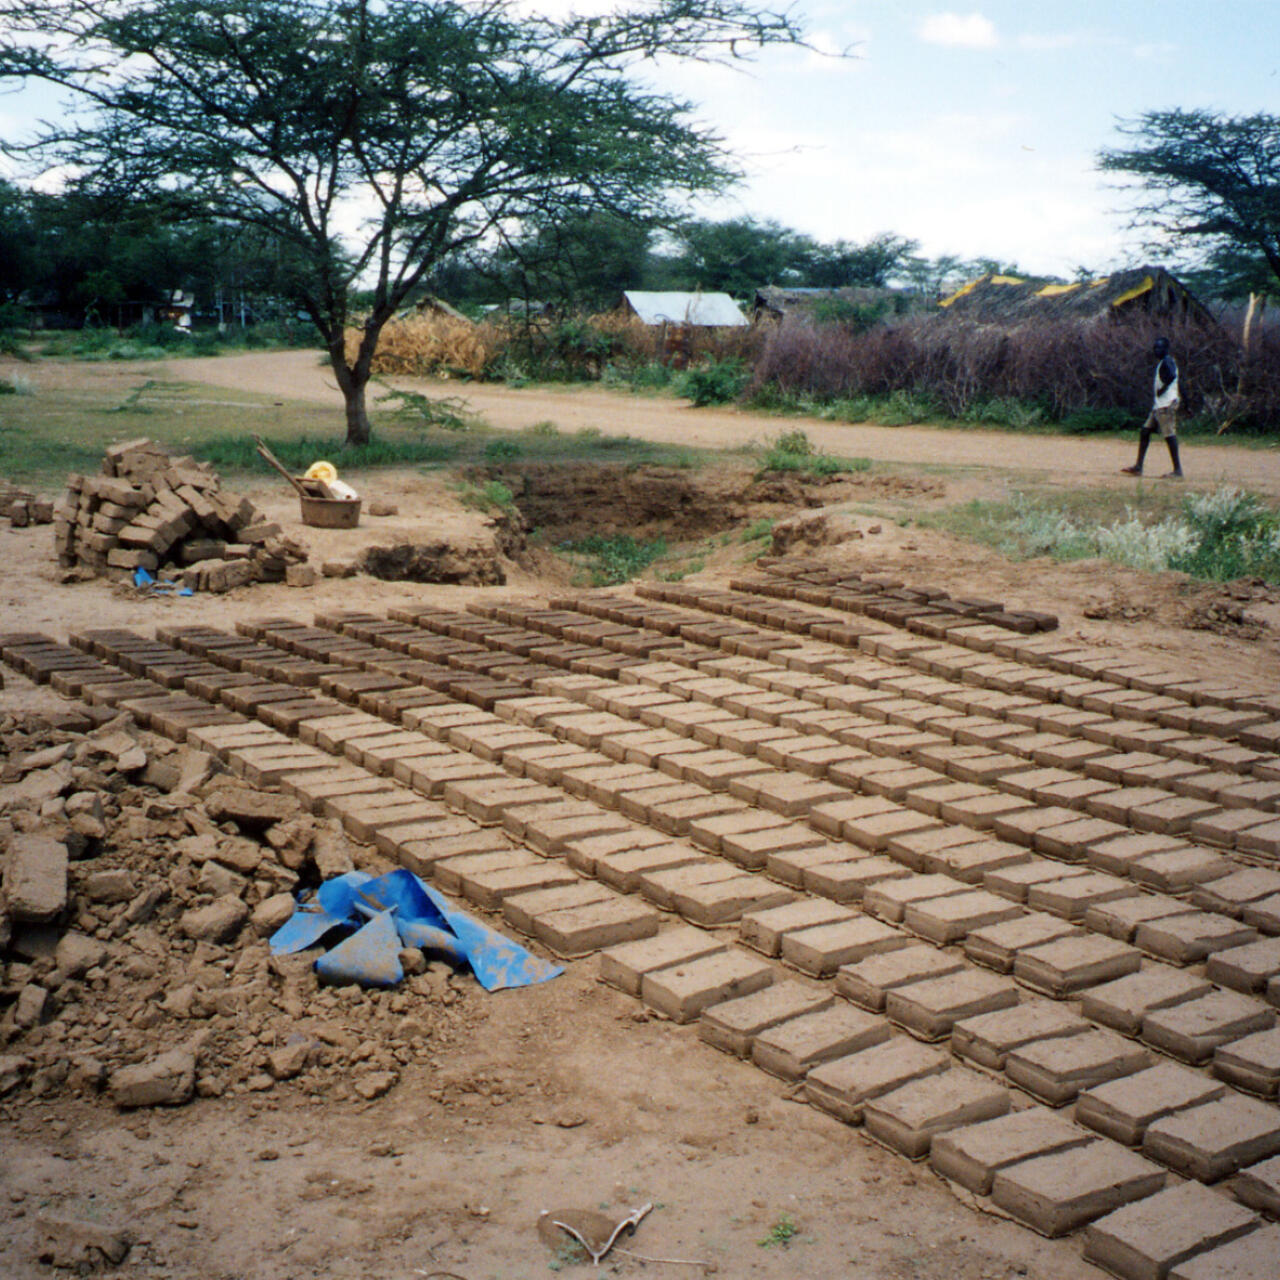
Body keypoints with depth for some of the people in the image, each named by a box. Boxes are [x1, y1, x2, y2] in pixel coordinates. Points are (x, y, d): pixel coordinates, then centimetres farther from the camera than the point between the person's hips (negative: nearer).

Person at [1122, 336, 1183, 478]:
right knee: (1145, 431, 11)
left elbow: (1172, 375, -29)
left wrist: (1162, 389, -20)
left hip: (1166, 404, -11)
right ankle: (1138, 467, 15)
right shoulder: (1161, 363, 20)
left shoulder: (1167, 362, -11)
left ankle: (1178, 470, -7)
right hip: (1158, 405, 11)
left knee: (1169, 435, -10)